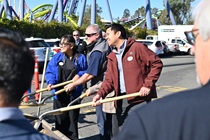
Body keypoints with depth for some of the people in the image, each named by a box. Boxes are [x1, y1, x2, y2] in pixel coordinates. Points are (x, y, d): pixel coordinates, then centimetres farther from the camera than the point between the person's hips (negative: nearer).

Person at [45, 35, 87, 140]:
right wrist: (51, 82, -15)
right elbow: (49, 72, 2)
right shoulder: (57, 57, 2)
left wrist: (79, 75, -13)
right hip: (59, 93, 2)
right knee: (60, 119, 8)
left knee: (73, 119, 7)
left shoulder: (80, 58, -2)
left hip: (74, 93, -1)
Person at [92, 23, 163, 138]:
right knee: (118, 133, 14)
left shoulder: (137, 47, -6)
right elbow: (109, 80, 10)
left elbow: (157, 63, -8)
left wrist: (148, 85, -14)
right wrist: (100, 94, -8)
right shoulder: (112, 57, 15)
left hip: (139, 99, -7)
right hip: (121, 100, 7)